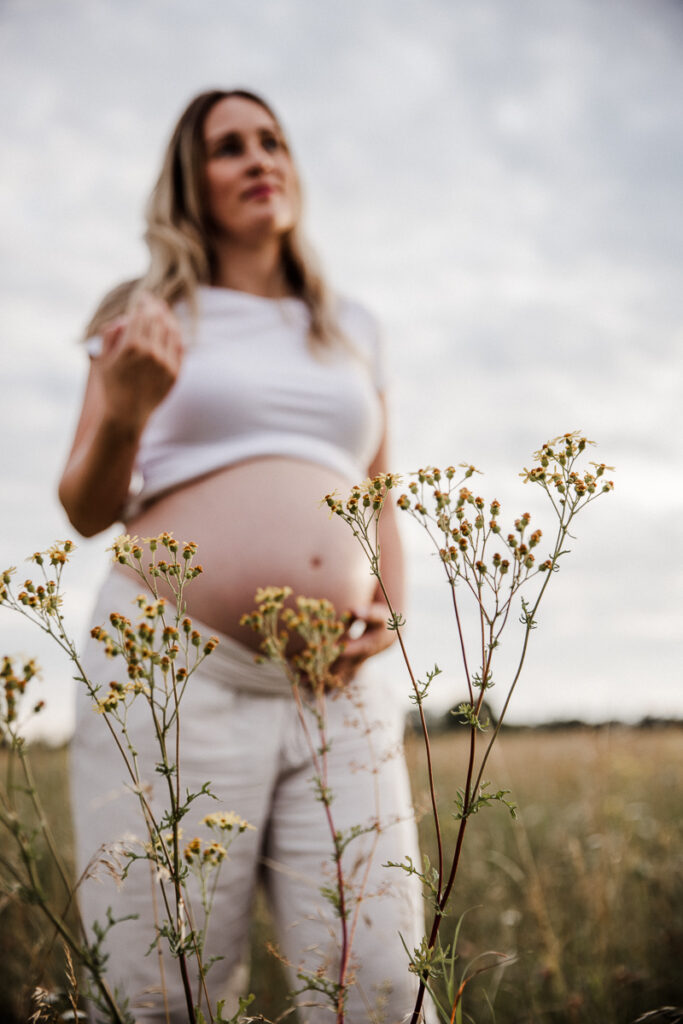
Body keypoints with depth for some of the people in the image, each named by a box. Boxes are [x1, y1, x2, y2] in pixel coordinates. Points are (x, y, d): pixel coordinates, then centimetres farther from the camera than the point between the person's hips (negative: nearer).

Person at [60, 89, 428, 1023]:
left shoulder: (352, 329, 20)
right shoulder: (150, 312, 12)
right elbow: (89, 511, 8)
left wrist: (391, 609, 6)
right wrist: (121, 414, -12)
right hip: (173, 667, -2)